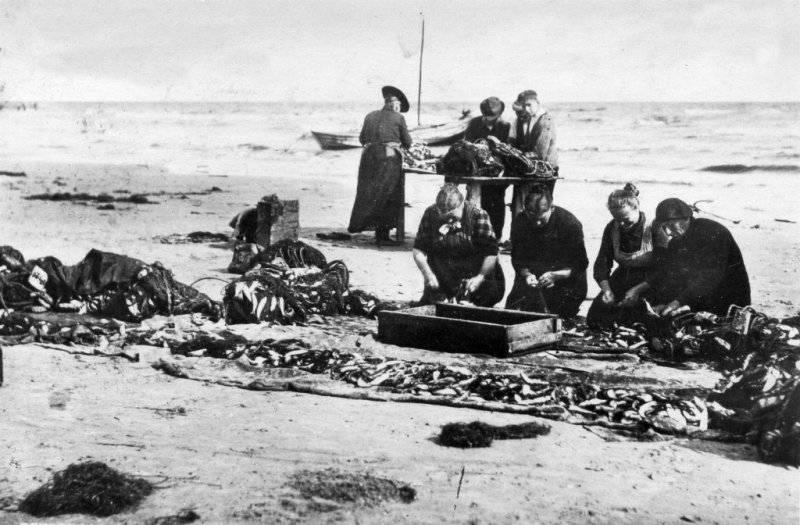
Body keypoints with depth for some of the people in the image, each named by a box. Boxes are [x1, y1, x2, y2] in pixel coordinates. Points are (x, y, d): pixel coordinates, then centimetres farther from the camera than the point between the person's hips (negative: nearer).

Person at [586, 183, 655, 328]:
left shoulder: (653, 228, -14)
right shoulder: (612, 228, 0)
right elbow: (601, 264, 1)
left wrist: (637, 290, -27)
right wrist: (606, 289, -19)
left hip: (647, 288, -5)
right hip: (621, 281, 5)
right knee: (594, 319, -8)